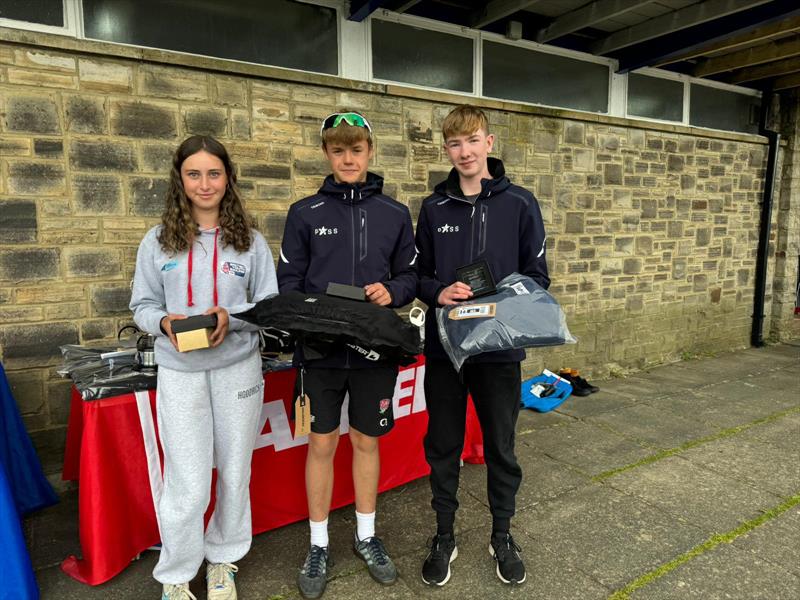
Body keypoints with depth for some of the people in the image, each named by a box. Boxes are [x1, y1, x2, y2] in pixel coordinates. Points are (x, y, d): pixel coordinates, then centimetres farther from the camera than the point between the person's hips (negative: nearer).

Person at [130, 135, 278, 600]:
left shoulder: (251, 241, 1)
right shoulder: (158, 241, 2)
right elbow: (142, 305, 6)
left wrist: (231, 317, -16)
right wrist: (164, 323, -15)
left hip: (239, 368, 1)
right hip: (180, 372, 0)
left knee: (235, 473, 12)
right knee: (188, 486, 0)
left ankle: (223, 561, 36)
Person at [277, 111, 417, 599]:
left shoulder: (395, 214, 5)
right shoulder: (305, 213, 2)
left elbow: (411, 276, 8)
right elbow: (288, 282, 1)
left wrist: (392, 291, -13)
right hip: (321, 349, -1)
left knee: (367, 441, 14)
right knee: (321, 444, 9)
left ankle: (367, 536, 34)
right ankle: (319, 545, 28)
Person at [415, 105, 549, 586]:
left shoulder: (520, 204, -1)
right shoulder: (434, 208, 5)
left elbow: (537, 275, 1)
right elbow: (419, 274, 7)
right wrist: (439, 292, -14)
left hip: (499, 347, -1)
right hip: (444, 347, 2)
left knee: (501, 448, 13)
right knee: (443, 447, 12)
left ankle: (502, 536, 35)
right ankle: (444, 537, 32)